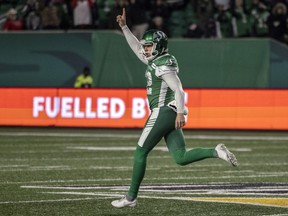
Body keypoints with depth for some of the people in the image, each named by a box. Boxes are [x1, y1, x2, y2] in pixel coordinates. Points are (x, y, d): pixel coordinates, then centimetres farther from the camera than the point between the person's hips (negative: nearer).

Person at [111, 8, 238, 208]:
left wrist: (180, 113, -25)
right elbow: (136, 46, 29)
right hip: (171, 115, 9)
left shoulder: (163, 65, -11)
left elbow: (178, 89, -18)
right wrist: (124, 27, 26)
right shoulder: (155, 60, 16)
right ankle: (216, 152, -13)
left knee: (140, 153, 0)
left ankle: (131, 197, 5)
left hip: (163, 113, -9)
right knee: (181, 158, 1)